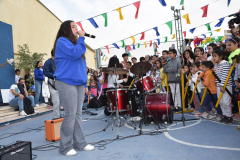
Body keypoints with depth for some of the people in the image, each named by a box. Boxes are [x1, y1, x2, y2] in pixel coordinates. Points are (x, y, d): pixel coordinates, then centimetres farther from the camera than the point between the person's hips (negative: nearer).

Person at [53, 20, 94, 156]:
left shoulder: (76, 43, 24)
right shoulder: (62, 41, -2)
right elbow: (75, 54, -20)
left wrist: (85, 84, 17)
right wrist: (81, 38, -7)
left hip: (78, 83, 8)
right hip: (67, 82, -8)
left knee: (78, 114, 8)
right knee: (70, 114, -6)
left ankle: (80, 143, 17)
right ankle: (65, 147, 7)